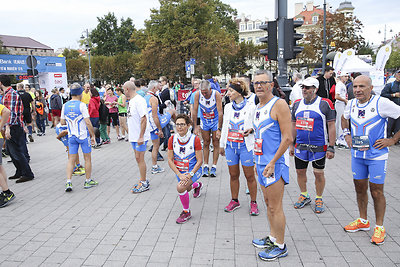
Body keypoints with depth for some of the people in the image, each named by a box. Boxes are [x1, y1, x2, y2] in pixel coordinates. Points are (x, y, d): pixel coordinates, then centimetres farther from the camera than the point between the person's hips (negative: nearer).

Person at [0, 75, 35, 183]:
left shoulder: (11, 94, -16)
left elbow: (12, 113, -25)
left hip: (13, 127, -10)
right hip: (11, 126, 10)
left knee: (16, 151, -6)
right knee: (10, 149, 17)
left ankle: (28, 174, 1)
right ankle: (20, 172, 27)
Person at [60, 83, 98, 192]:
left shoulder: (65, 106, 3)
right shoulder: (81, 105, -13)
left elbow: (62, 122, 8)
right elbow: (88, 122, -15)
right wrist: (93, 135, -8)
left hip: (71, 136, 4)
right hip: (84, 135, -4)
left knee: (71, 159, 9)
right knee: (87, 158, 9)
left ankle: (68, 182, 0)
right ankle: (88, 181, 18)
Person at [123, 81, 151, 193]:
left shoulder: (139, 100, -18)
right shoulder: (131, 100, 13)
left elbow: (144, 119, -23)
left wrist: (141, 137, -25)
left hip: (140, 136, -9)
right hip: (134, 136, 9)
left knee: (140, 158, -3)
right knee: (138, 158, 15)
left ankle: (144, 184, 8)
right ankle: (143, 180, 27)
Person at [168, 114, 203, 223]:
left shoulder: (195, 139, -20)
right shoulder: (172, 139, -12)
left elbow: (200, 161, -16)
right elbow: (170, 160, -8)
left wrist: (189, 175, -27)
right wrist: (180, 175, -19)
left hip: (194, 170, -5)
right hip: (179, 171, 5)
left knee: (181, 187, -29)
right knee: (187, 189, 28)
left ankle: (186, 212, -3)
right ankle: (197, 185, 66)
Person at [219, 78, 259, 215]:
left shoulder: (251, 106, -6)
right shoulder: (228, 107, 10)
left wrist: (251, 130, -23)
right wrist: (222, 145, 19)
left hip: (245, 145, -4)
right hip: (230, 145, 5)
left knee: (250, 176, 4)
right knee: (233, 175, 13)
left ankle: (253, 203, 20)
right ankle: (234, 200, 28)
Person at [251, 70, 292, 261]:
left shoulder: (279, 104, -13)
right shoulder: (258, 107, 14)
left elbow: (287, 138, -18)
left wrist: (272, 163, -19)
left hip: (275, 163, -9)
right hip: (262, 162, 9)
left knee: (275, 207, 0)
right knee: (268, 203, 18)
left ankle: (280, 246, 15)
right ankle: (273, 238, 33)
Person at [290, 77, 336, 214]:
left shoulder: (325, 104, -7)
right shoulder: (297, 104, 7)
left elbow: (331, 127, -7)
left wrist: (331, 147, -11)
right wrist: (291, 144, 11)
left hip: (319, 147, -4)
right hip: (300, 146, 4)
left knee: (319, 173, 6)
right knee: (300, 171, 12)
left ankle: (319, 199, 25)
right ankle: (304, 196, 32)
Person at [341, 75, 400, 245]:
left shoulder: (381, 103, -15)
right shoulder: (352, 104, 2)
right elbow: (344, 118, 23)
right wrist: (346, 135, 10)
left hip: (377, 156, -5)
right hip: (357, 154, 5)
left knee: (376, 191, 3)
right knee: (360, 188, 14)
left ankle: (379, 227, 21)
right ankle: (363, 221, 33)